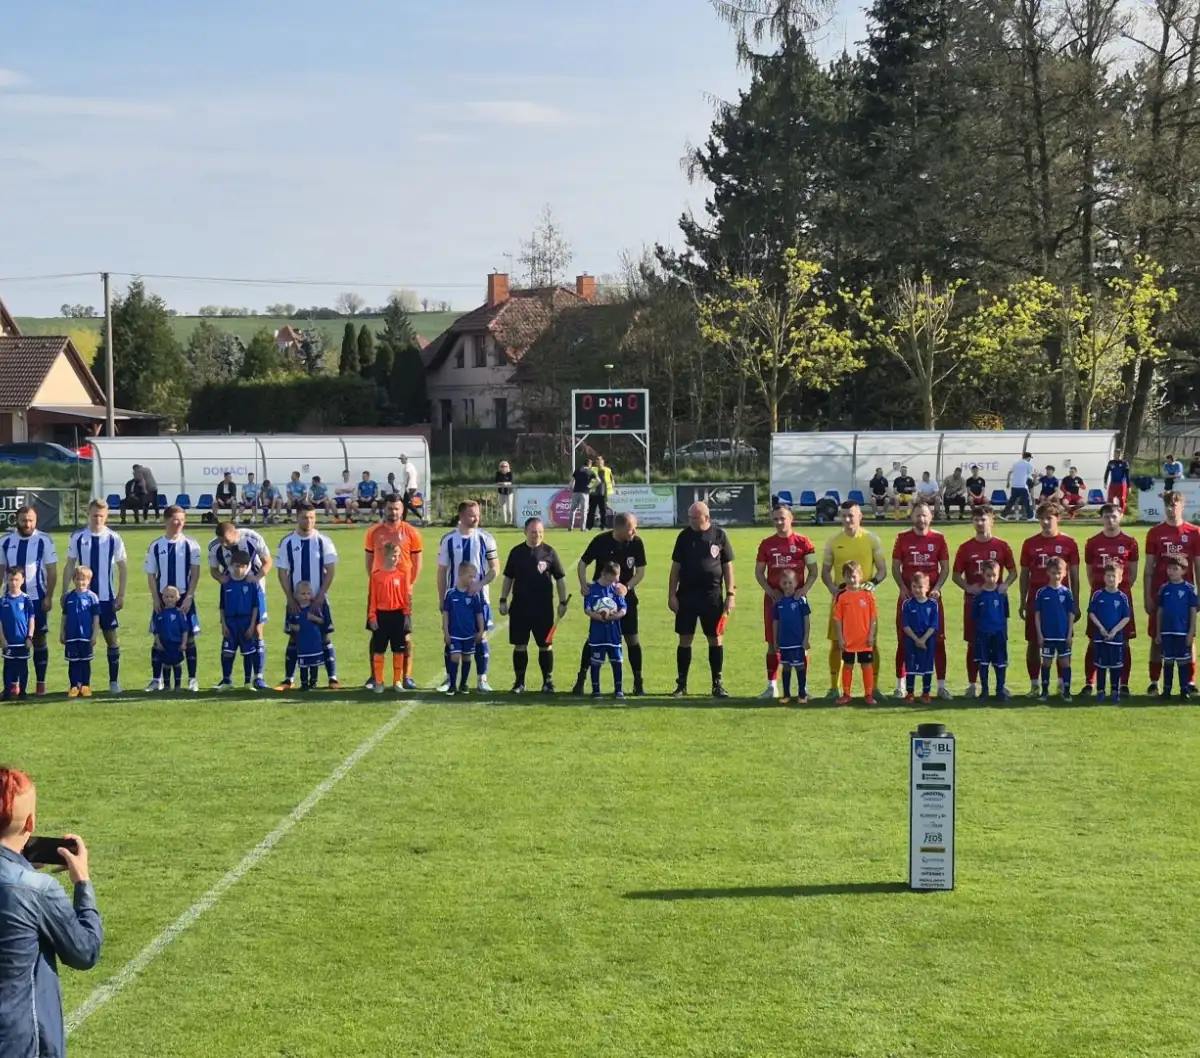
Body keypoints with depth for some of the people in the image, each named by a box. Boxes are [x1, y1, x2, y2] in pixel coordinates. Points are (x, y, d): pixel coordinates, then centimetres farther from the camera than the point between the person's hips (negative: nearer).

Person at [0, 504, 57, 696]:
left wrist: (49, 597, -9)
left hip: (37, 598, -2)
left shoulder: (44, 540, -4)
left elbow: (52, 571, -3)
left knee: (39, 639, 3)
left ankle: (40, 683, 8)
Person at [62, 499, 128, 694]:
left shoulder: (113, 539, -3)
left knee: (112, 637, 2)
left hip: (107, 597, 0)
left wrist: (121, 595, -2)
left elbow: (123, 568, 3)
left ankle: (114, 681, 10)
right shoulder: (78, 537, -1)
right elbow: (70, 566, 4)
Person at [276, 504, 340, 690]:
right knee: (294, 639, 4)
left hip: (319, 599, -1)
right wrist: (290, 599, -5)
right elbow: (282, 572, 1)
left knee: (324, 638, -1)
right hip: (295, 600, 1)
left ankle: (333, 677, 3)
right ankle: (289, 679, 9)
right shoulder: (287, 542, 0)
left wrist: (320, 597, -9)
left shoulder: (323, 541, -2)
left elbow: (331, 571, -3)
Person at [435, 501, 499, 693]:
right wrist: (442, 599, 0)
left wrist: (480, 584, -16)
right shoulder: (448, 540, -1)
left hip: (478, 596, 0)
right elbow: (442, 571, 4)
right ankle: (450, 678, 15)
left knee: (480, 636, 1)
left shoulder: (485, 538, -1)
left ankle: (482, 679, 9)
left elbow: (495, 568, 1)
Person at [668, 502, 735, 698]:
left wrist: (730, 594, -1)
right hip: (686, 595, 1)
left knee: (716, 639, 3)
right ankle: (681, 684, 10)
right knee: (685, 640, 3)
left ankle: (717, 684, 11)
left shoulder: (719, 535, 0)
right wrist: (672, 595, 0)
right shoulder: (684, 536, 3)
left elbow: (727, 566, 4)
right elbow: (675, 567, 6)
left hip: (712, 596, -1)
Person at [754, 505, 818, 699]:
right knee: (773, 643, 4)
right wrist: (769, 590, -6)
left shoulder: (803, 542, 0)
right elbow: (759, 572, 9)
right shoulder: (767, 544, 6)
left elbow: (813, 571, 2)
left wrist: (804, 590, -12)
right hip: (774, 597, 2)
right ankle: (772, 686, 11)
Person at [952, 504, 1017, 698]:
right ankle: (972, 684, 9)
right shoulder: (965, 548, 2)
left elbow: (1013, 572, 7)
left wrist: (1005, 585, -13)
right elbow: (956, 575, 5)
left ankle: (1000, 684, 12)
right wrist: (967, 587, -14)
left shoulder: (1002, 547, 2)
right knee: (973, 644, 3)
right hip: (973, 601, 0)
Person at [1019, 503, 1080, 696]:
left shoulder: (1068, 543, 3)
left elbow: (1074, 576, 6)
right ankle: (1034, 685, 9)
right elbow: (1024, 574, 9)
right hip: (1036, 600, 1)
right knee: (1034, 642, 2)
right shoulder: (1030, 544, 6)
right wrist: (1023, 602, 4)